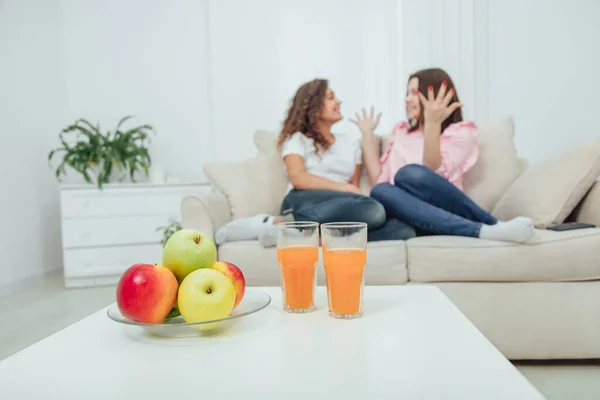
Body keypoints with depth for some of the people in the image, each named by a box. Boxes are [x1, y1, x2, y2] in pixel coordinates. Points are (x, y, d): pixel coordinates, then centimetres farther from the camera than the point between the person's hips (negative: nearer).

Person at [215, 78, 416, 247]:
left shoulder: (351, 142, 27)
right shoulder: (297, 139, 13)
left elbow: (354, 186, 20)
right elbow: (298, 179, -5)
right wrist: (345, 188, -12)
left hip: (340, 210, 5)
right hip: (303, 202, -5)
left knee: (404, 229, -26)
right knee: (372, 209, -35)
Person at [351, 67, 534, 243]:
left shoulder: (461, 131, 10)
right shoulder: (401, 132, 24)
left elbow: (433, 173, -9)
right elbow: (379, 180, 11)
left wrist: (432, 124, -18)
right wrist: (367, 133, 13)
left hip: (443, 211, -3)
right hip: (410, 215, 4)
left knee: (410, 173, -34)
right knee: (380, 191, -32)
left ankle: (493, 225, -28)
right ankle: (483, 230, -35)